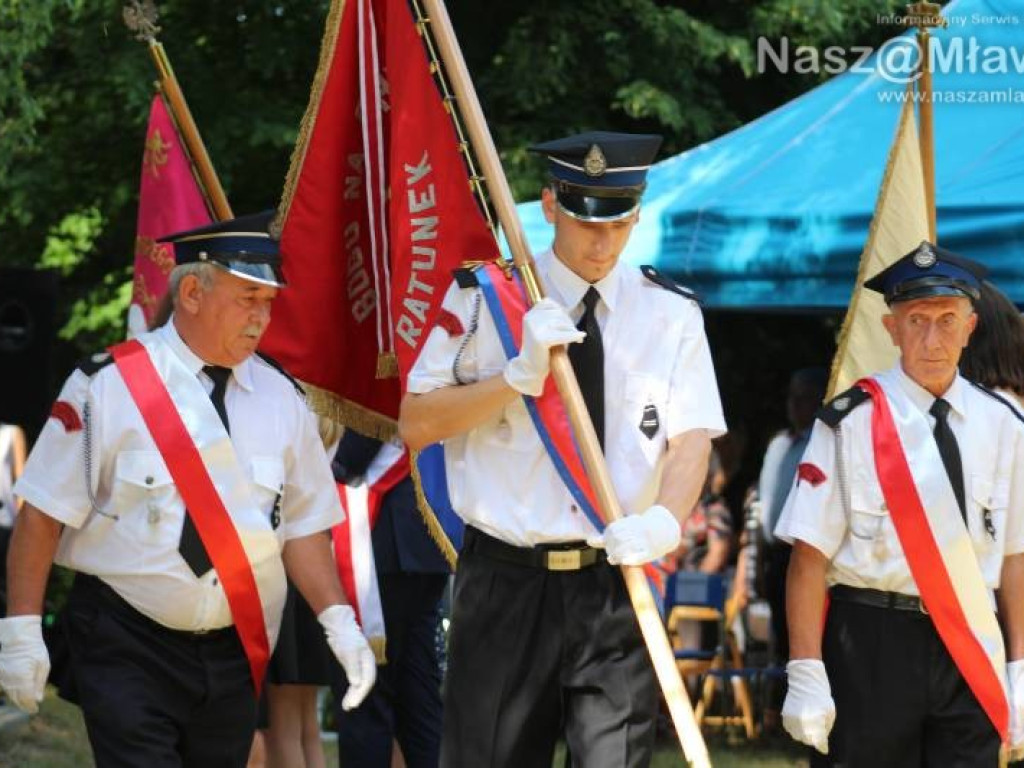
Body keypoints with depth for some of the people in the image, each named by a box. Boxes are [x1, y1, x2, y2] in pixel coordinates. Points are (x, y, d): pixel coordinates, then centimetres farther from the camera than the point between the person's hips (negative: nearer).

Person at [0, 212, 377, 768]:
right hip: (127, 649, -5)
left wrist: (337, 619, -2)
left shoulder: (280, 398, 7)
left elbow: (303, 525, 11)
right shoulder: (108, 387, -8)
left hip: (233, 654, 5)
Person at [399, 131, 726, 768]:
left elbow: (692, 439, -1)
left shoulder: (672, 314, 7)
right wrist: (520, 375, -13)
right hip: (506, 584, 0)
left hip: (617, 587, 0)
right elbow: (415, 425, -1)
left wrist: (665, 519, -22)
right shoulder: (485, 298, 3)